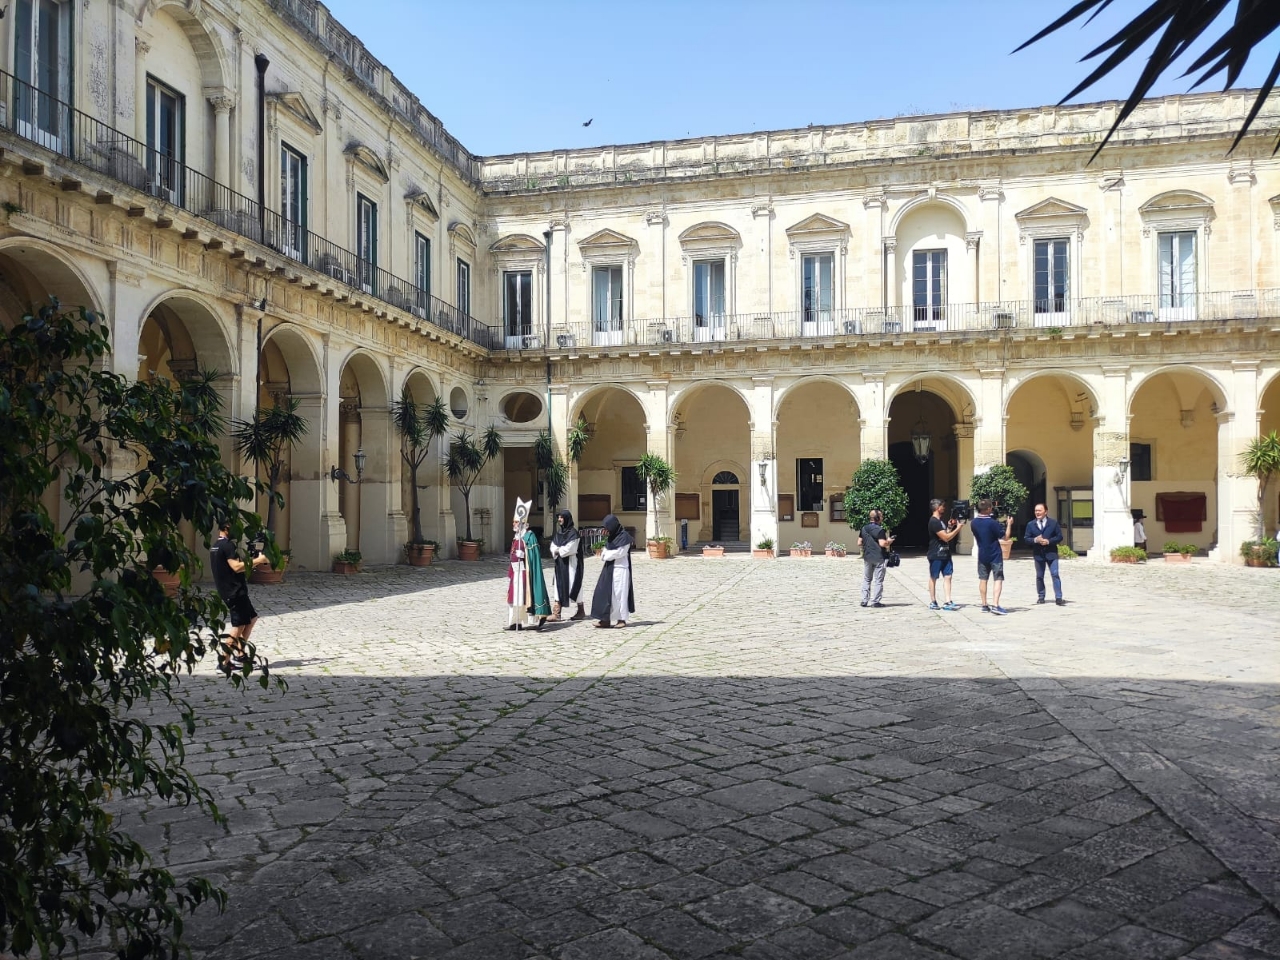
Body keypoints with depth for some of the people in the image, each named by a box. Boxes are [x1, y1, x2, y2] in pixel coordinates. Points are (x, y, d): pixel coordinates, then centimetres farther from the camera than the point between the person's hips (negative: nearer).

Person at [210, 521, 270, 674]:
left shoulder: (216, 546, 16)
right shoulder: (227, 545, -15)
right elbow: (236, 567, -25)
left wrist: (254, 562, 14)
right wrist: (258, 560, -19)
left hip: (228, 591, 10)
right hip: (235, 591, -10)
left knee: (251, 618, 18)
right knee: (239, 625, -6)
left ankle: (240, 653, 17)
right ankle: (225, 661, -4)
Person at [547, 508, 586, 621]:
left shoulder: (573, 532, -10)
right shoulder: (558, 533, 12)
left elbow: (569, 549, -17)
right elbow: (552, 547, 9)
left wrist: (558, 551, -5)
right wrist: (555, 551, -12)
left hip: (571, 564, -7)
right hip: (560, 564, 7)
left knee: (574, 586, 0)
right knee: (559, 587, 1)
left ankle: (581, 611, 13)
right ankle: (556, 613, -2)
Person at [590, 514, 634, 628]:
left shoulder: (624, 536, -9)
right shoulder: (612, 537, 14)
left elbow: (620, 552, -16)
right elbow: (607, 550, 15)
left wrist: (605, 554, -6)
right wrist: (603, 552, -8)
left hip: (620, 569, -8)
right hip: (609, 569, 8)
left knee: (619, 593, -3)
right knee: (605, 593, 3)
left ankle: (621, 619, 6)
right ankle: (606, 619, 5)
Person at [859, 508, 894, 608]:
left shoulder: (863, 529, 6)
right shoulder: (880, 529, -14)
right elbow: (882, 543, -21)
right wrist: (889, 541, -3)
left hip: (867, 557, 6)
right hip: (878, 557, -6)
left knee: (866, 579, 13)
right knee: (878, 580, 1)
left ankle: (864, 600, 12)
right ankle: (875, 601, 0)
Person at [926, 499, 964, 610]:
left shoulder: (941, 521, 15)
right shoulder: (934, 522, -16)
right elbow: (946, 537, -19)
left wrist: (950, 527, 10)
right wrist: (958, 528, -13)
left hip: (945, 554, 9)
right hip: (936, 555, -9)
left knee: (947, 576, 3)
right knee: (933, 578, 3)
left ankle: (948, 602, 2)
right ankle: (933, 602, 12)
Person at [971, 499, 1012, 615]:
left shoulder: (973, 523, -1)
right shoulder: (992, 522, -19)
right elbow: (1005, 537, -11)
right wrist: (1009, 524, 2)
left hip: (982, 555, 5)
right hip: (995, 555, -5)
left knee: (983, 579, 11)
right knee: (998, 579, -3)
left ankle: (984, 605, 14)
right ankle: (995, 605, -15)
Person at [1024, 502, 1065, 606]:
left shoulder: (1053, 523, 2)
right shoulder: (1031, 525, 6)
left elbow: (1059, 536, 0)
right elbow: (1026, 538, 4)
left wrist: (1049, 541, -15)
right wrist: (1035, 540, -15)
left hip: (1051, 553, -2)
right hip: (1038, 554, 2)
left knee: (1055, 575, -9)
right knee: (1039, 576, 9)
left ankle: (1058, 598, -9)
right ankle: (1041, 597, 21)